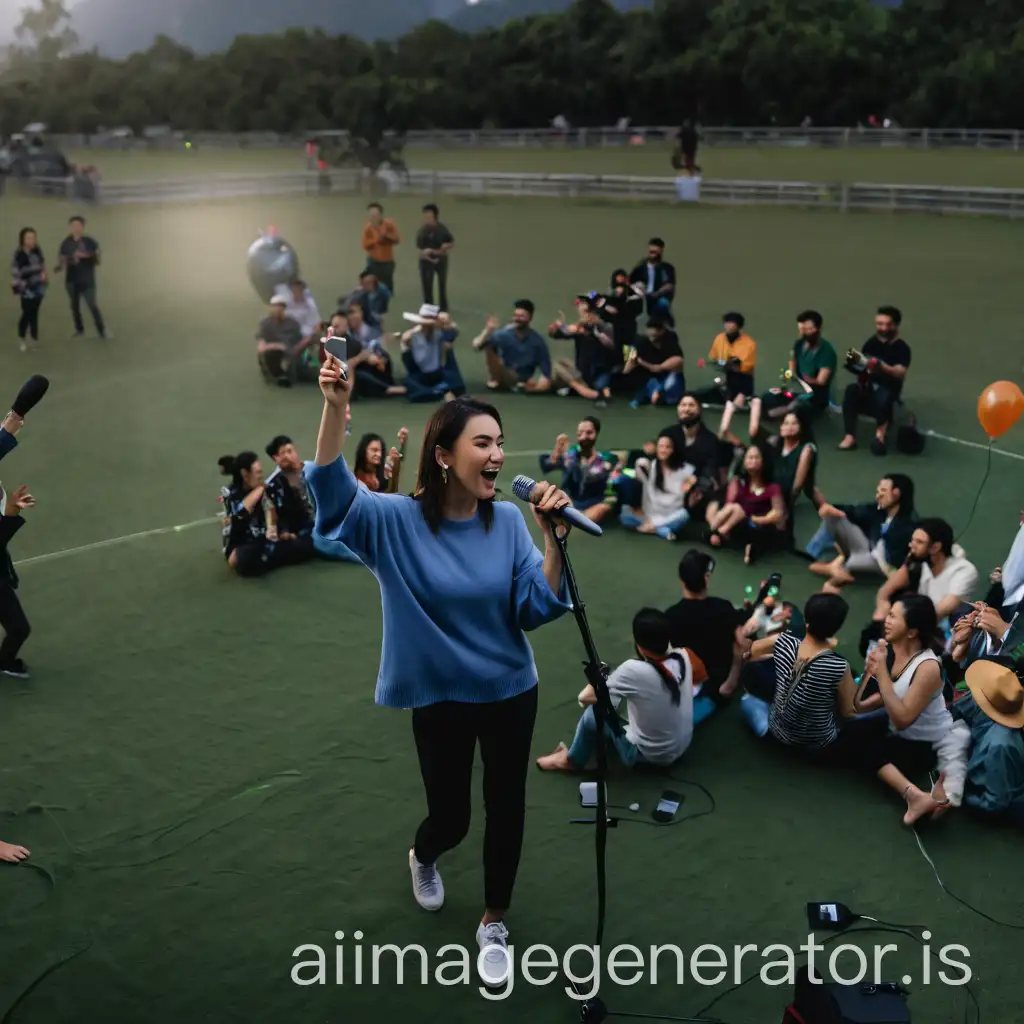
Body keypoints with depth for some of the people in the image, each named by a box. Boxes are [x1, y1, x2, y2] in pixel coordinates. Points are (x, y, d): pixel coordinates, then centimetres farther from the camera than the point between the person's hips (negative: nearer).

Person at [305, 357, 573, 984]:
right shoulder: (397, 520, -15)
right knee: (449, 817, 13)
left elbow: (537, 609, -13)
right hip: (439, 697, -2)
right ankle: (423, 858, 52)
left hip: (510, 691, 2)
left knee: (507, 810, 11)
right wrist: (336, 408, -47)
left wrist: (553, 537, -26)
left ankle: (494, 924, 36)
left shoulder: (508, 521, -9)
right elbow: (332, 491, -33)